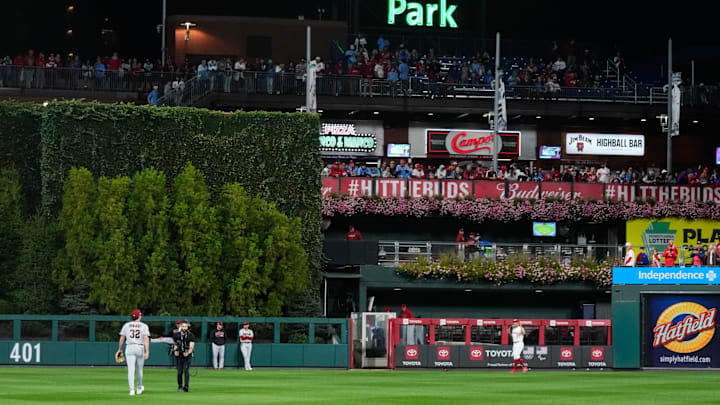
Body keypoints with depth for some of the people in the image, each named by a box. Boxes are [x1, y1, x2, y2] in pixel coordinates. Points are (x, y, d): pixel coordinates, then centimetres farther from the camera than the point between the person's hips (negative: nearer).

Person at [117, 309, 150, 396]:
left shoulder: (126, 325, 6)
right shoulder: (144, 326, 1)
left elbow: (122, 338, 6)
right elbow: (146, 339, -10)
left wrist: (120, 349, 19)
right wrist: (147, 351, -15)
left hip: (129, 348, 0)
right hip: (140, 348, 0)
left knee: (131, 370, -5)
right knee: (139, 369, 16)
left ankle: (132, 390, -17)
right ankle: (139, 388, 35)